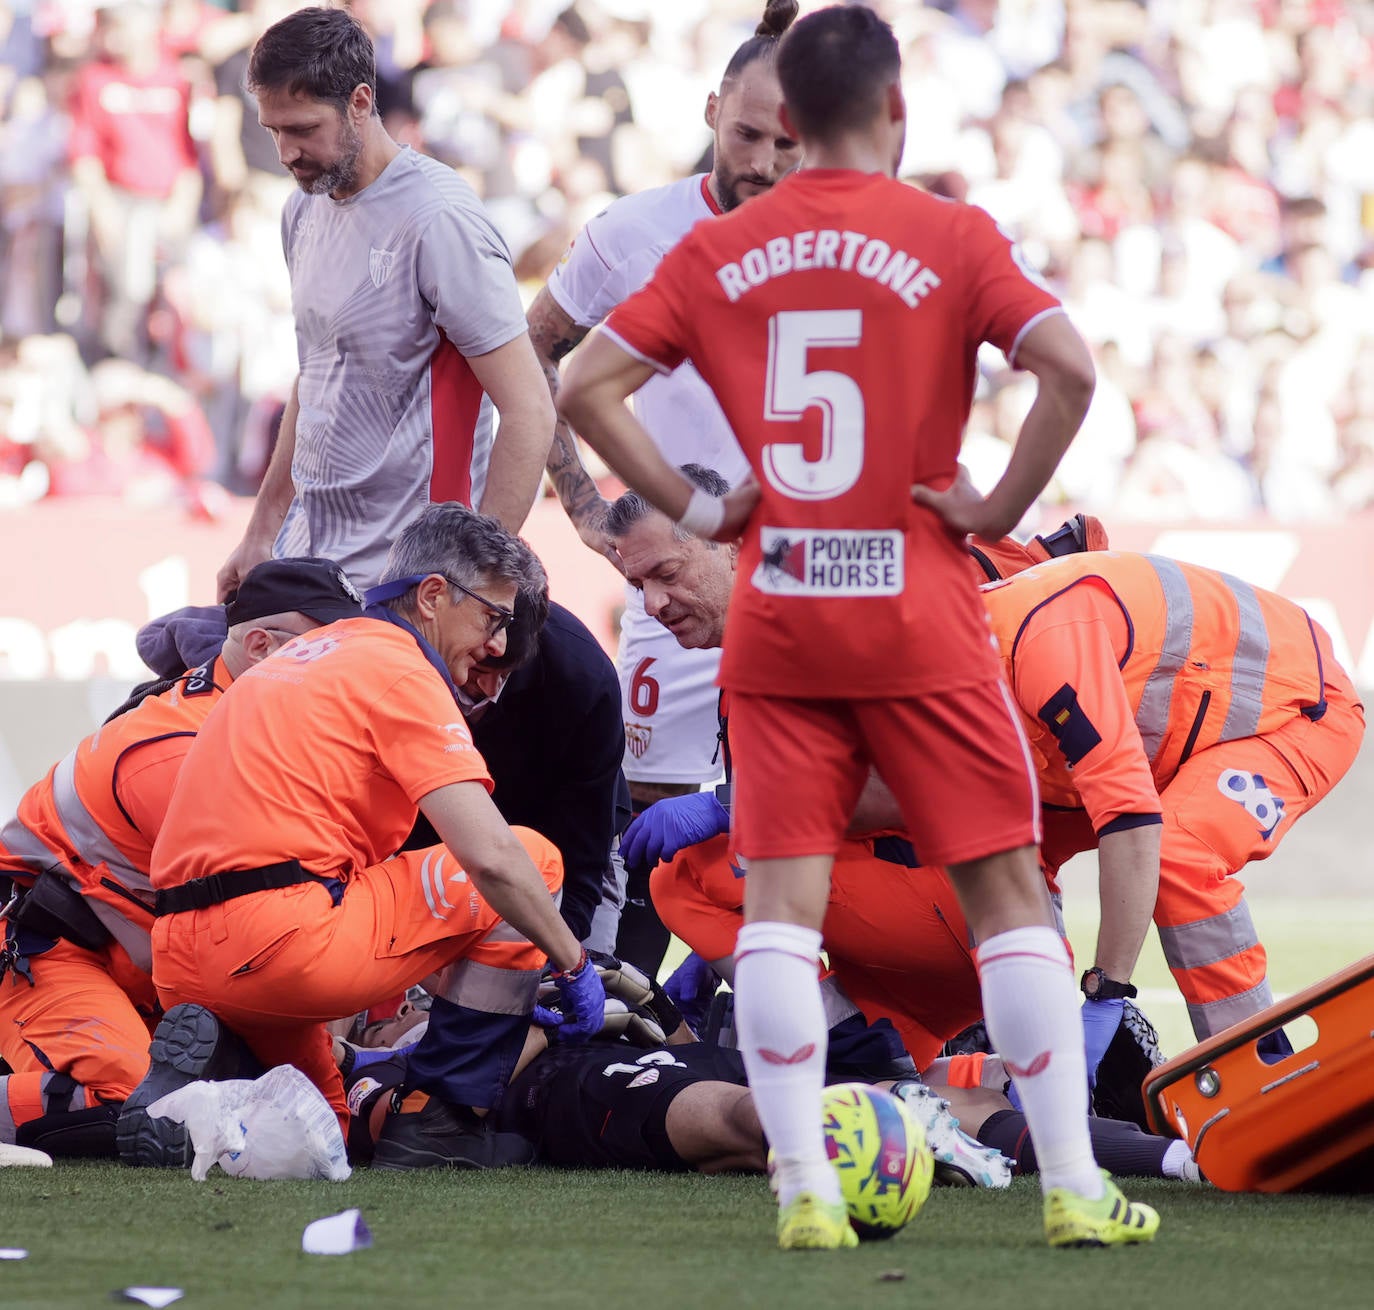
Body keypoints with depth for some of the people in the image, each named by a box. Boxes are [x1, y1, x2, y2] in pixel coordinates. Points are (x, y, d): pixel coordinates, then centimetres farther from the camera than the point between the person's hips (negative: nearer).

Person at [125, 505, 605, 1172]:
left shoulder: (307, 657, 25)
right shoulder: (399, 669, -4)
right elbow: (488, 857, -13)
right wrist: (574, 964, 0)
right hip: (282, 939, -9)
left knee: (330, 1127, 31)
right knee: (533, 859, 4)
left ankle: (195, 1073, 1)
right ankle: (440, 1122, 2)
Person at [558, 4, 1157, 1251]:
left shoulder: (719, 252, 5)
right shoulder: (951, 237, -4)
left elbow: (587, 388, 3)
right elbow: (1068, 366, -17)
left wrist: (693, 507, 7)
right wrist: (1002, 508, -6)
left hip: (773, 623, 3)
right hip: (918, 616, -2)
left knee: (782, 898, 3)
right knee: (1007, 888, 4)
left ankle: (804, 1192, -5)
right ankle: (1074, 1187, 3)